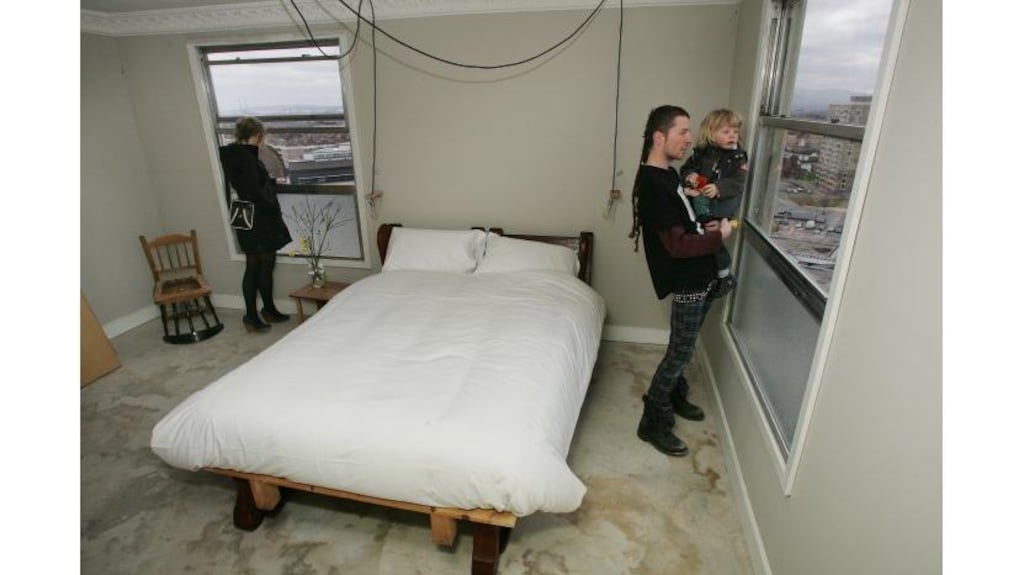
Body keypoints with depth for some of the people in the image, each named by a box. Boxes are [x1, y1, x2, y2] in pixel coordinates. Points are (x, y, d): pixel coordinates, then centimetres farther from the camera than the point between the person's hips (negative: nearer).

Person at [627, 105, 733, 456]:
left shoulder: (667, 174, 9)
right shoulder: (653, 184, -23)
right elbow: (677, 245, -25)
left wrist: (704, 226, 3)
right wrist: (719, 236, -12)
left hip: (700, 275, 10)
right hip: (687, 281, -10)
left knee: (682, 348, 22)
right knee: (680, 352, 0)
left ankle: (676, 397, 42)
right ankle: (653, 423, 14)